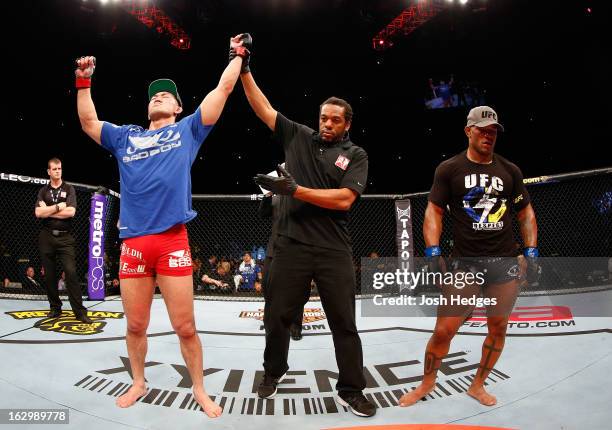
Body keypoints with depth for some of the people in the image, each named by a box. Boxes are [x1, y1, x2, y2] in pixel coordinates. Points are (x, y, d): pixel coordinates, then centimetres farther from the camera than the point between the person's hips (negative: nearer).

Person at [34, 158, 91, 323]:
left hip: (65, 237, -2)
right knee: (49, 274, 7)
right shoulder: (43, 191, 10)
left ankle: (79, 311, -11)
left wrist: (48, 211, -4)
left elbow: (71, 212, -9)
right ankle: (55, 308, 19)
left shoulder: (69, 189, 6)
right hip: (46, 237, 3)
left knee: (71, 272, -11)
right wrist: (59, 206, -8)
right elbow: (38, 213, -5)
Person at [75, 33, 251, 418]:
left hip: (173, 241, -3)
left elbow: (223, 89, 11)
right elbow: (89, 122, 23)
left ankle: (200, 390, 19)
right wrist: (84, 81, 18)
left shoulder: (188, 130, 12)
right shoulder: (126, 136, 19)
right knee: (136, 326, 13)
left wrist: (238, 55, 18)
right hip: (133, 243, 3)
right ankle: (139, 383, 34)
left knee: (185, 328, 1)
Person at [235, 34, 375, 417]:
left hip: (334, 250, -1)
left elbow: (344, 199, -12)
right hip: (292, 246, 2)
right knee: (277, 315, 12)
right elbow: (263, 108, 10)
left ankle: (351, 391, 18)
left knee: (344, 323, 5)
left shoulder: (356, 155, 2)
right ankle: (274, 372, 36)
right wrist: (244, 69, 5)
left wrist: (295, 190, -16)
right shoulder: (299, 137, 8)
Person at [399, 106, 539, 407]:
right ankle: (427, 383, 20)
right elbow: (434, 211, 0)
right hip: (465, 263, -3)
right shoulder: (449, 169, 0)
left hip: (506, 263, 3)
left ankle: (478, 385, 30)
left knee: (498, 329, 9)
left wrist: (531, 253, 6)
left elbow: (526, 213, 15)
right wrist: (433, 253, -10)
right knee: (444, 330, -5)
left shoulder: (510, 171, 9)